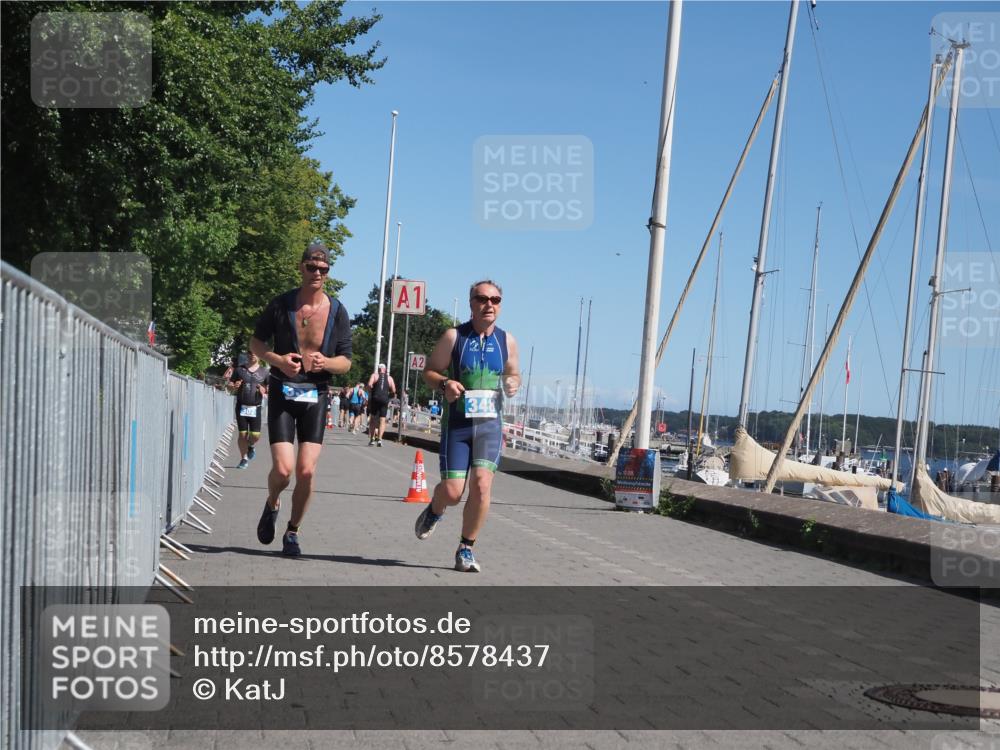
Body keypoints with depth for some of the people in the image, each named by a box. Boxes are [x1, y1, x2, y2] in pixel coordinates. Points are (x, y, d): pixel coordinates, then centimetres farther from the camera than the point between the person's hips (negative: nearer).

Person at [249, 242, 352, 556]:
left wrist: (326, 362, -17)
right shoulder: (280, 304, -3)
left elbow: (346, 362, 6)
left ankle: (293, 532, 14)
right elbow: (256, 342, 8)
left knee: (306, 471, -7)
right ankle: (271, 506, 23)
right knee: (283, 468, -12)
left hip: (315, 396, 1)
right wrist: (277, 360, -12)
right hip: (282, 393, -1)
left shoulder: (338, 312, 1)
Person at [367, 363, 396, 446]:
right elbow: (393, 391, 5)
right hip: (385, 400, 1)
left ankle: (372, 439, 6)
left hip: (375, 398, -1)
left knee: (373, 419, 8)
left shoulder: (374, 375, 7)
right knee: (382, 420, 3)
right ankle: (379, 439, -9)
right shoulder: (389, 378, 13)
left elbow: (369, 385, -10)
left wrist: (370, 393, 5)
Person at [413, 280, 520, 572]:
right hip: (456, 424, -2)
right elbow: (429, 372, 3)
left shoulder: (507, 341, 6)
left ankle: (466, 549, 4)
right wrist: (444, 383, -19)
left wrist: (513, 383, -4)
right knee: (452, 491, -5)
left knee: (482, 485, -13)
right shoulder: (453, 336, -2)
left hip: (490, 423, 2)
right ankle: (434, 511, 34)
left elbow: (514, 374, 20)